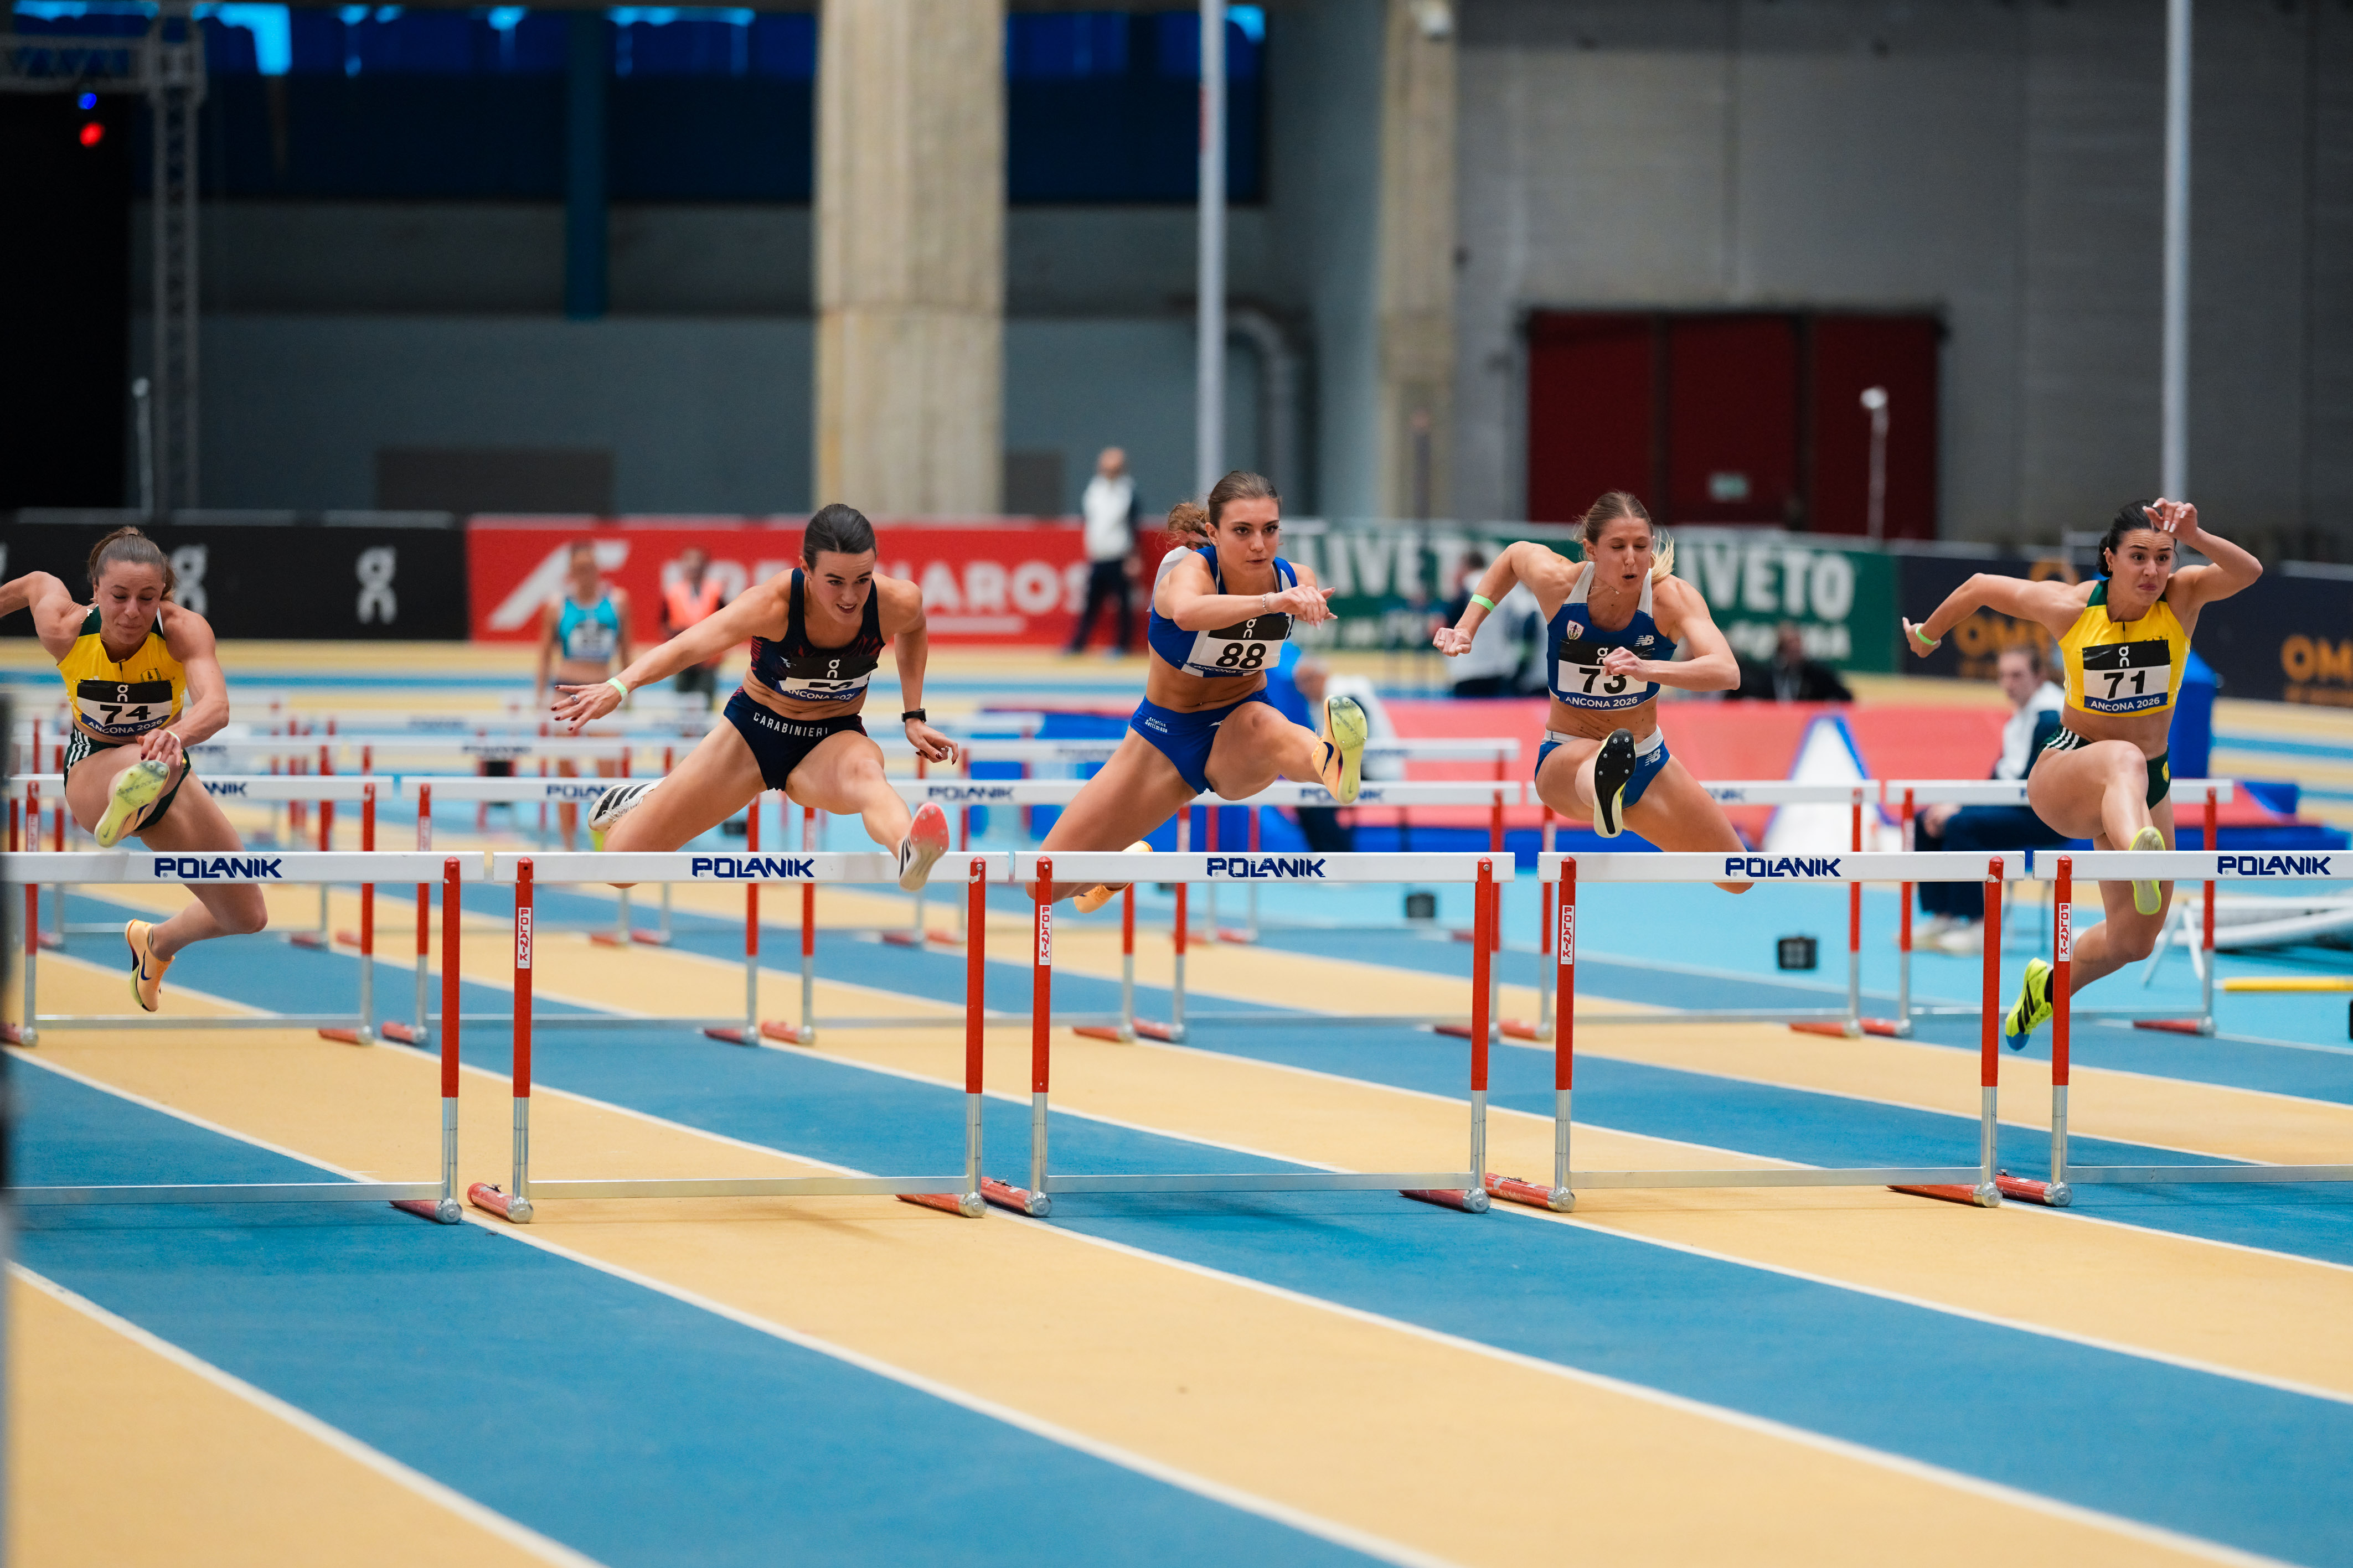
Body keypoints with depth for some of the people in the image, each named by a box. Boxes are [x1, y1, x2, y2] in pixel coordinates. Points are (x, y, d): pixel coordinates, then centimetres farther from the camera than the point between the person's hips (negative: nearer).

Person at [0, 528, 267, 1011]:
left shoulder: (184, 630, -29)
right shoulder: (64, 630, -26)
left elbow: (216, 706, -49)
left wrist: (177, 734, -73)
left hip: (168, 776, 3)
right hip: (93, 772, -3)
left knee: (248, 917, 11)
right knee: (144, 765, -45)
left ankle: (157, 942, 41)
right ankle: (131, 800, -84)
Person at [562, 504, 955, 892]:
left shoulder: (896, 604, -20)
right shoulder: (775, 604, -30)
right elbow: (691, 645, -46)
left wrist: (914, 717, 4)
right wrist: (620, 686, -63)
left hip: (833, 740, 0)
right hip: (753, 730, 0)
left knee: (865, 771, -43)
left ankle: (910, 851, -78)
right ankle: (647, 799, 39)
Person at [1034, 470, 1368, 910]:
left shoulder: (1297, 580, -13)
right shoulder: (1190, 569, -26)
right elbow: (1187, 612, -54)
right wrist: (1270, 601, -66)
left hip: (1237, 735, 0)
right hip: (1164, 737, 0)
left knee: (1261, 723, -41)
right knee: (1046, 883, 2)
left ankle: (1332, 764, -76)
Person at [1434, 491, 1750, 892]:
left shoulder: (1672, 597, -21)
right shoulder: (1557, 581, -17)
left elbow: (1726, 671, -37)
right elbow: (1515, 555, 9)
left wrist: (1649, 669, -54)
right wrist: (1467, 627, 2)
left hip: (1648, 766, 3)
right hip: (1564, 758, -3)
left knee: (1737, 880, 8)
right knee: (1591, 761, -44)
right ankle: (1604, 793, -84)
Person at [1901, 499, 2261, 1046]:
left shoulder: (2181, 597, -11)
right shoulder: (2069, 607, -14)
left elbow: (2249, 572, -32)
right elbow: (1981, 587, 3)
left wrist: (2195, 537, -50)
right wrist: (1928, 634, 19)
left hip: (2149, 785, 4)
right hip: (2063, 774, -4)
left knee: (2134, 940, 9)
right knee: (2125, 761, -42)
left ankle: (2049, 986, 41)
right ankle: (2139, 852, -77)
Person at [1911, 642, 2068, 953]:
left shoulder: (2050, 716, -16)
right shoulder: (2019, 716, 13)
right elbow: (2002, 776, 13)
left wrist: (1959, 808, -20)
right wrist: (1955, 804, -3)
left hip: (2045, 816, -10)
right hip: (2013, 805, 10)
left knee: (1961, 825, -29)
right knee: (1925, 821, 2)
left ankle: (1978, 927, -24)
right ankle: (1943, 919, 0)